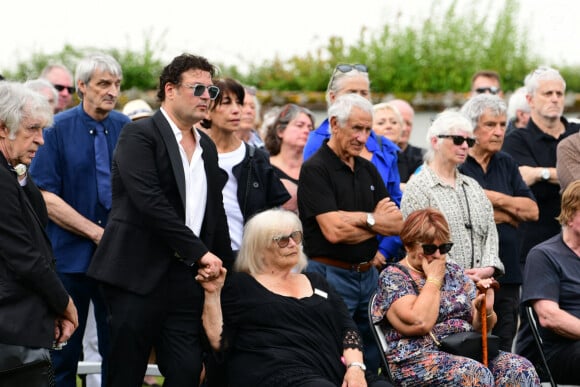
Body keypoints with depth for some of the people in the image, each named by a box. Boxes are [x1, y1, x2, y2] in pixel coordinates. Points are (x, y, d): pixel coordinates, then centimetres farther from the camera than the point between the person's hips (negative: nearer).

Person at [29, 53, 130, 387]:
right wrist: (97, 233, -13)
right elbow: (46, 197, -8)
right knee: (64, 353, 4)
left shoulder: (126, 129, 5)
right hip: (71, 256, -3)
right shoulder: (59, 129, -5)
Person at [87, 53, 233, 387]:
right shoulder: (139, 135, -6)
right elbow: (150, 202, -17)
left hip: (188, 279, 6)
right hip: (139, 274, -6)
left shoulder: (207, 147, 17)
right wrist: (199, 252, -15)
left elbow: (216, 214, 23)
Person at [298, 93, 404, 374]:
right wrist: (375, 223, -4)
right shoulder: (315, 169, -10)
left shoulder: (368, 169, 13)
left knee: (375, 361, 12)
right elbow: (333, 231, -20)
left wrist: (360, 219, -11)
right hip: (331, 274, -7)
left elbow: (397, 224, 7)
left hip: (368, 274, 7)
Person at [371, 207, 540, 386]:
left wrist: (486, 311, -4)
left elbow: (477, 325, 18)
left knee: (522, 369, -21)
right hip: (419, 360, -6)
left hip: (468, 353, 6)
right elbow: (420, 323, -18)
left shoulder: (454, 271, 17)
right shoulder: (393, 276, -1)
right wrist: (433, 279, -7)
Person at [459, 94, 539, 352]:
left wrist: (495, 198, -5)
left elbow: (532, 211, 11)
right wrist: (510, 214, -2)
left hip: (507, 271, 6)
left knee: (503, 352, 7)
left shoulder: (506, 164, 18)